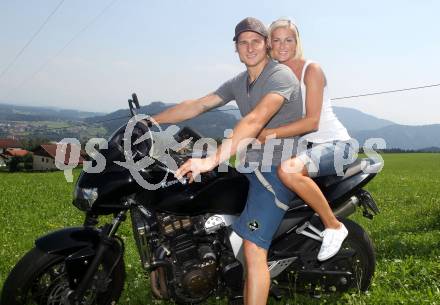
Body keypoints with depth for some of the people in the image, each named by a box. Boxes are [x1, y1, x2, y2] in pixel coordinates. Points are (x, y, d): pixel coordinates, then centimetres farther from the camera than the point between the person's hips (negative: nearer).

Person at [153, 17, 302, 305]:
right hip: (253, 167, 9)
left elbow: (255, 121, -28)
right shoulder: (238, 82, 14)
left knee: (253, 249, -17)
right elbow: (197, 105, 14)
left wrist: (212, 160, -38)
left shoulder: (281, 75, -13)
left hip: (277, 169, -9)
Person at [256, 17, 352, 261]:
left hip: (333, 143, -8)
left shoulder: (311, 70, -11)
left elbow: (312, 121, -22)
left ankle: (334, 226, -18)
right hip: (305, 144, 8)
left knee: (287, 170, -34)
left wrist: (269, 134, -27)